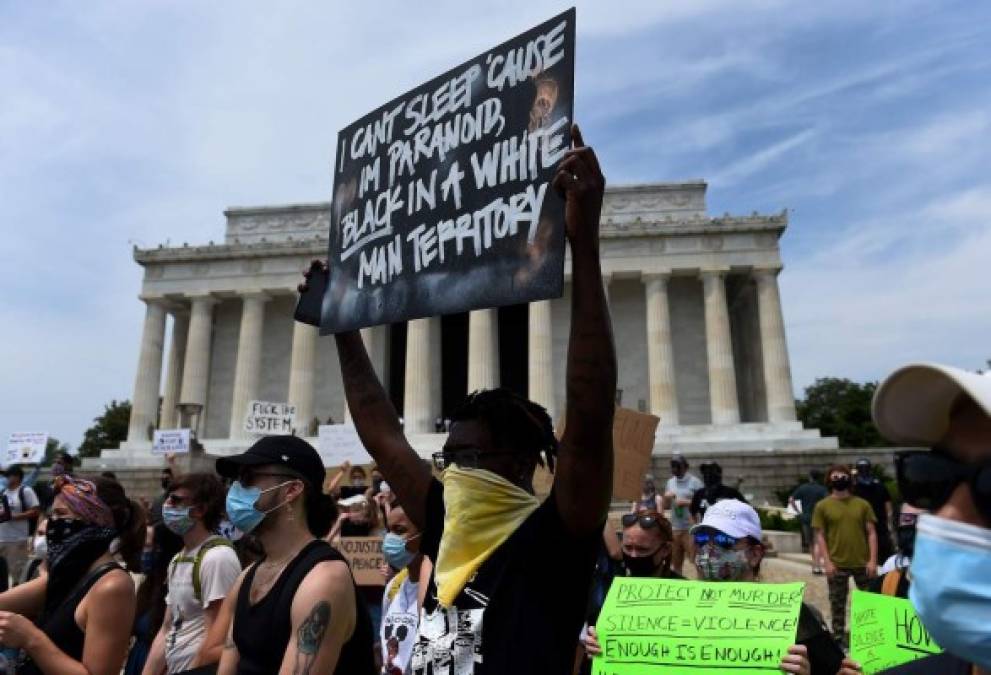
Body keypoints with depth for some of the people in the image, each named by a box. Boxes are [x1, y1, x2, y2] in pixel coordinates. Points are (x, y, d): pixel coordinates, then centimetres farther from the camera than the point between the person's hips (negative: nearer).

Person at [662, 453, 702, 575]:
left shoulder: (694, 482, -6)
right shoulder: (670, 482, 11)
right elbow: (666, 506, 16)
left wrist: (687, 502, -19)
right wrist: (667, 498, -4)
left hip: (691, 528, -6)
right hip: (674, 528, 6)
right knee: (676, 563, 14)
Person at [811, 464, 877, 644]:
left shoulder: (862, 504, 3)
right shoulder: (822, 506, -2)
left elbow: (871, 533, 4)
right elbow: (820, 535, -2)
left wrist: (873, 560, -4)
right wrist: (828, 562, -9)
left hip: (862, 563, 2)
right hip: (837, 564, -2)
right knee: (837, 603, 7)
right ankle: (839, 637, 19)